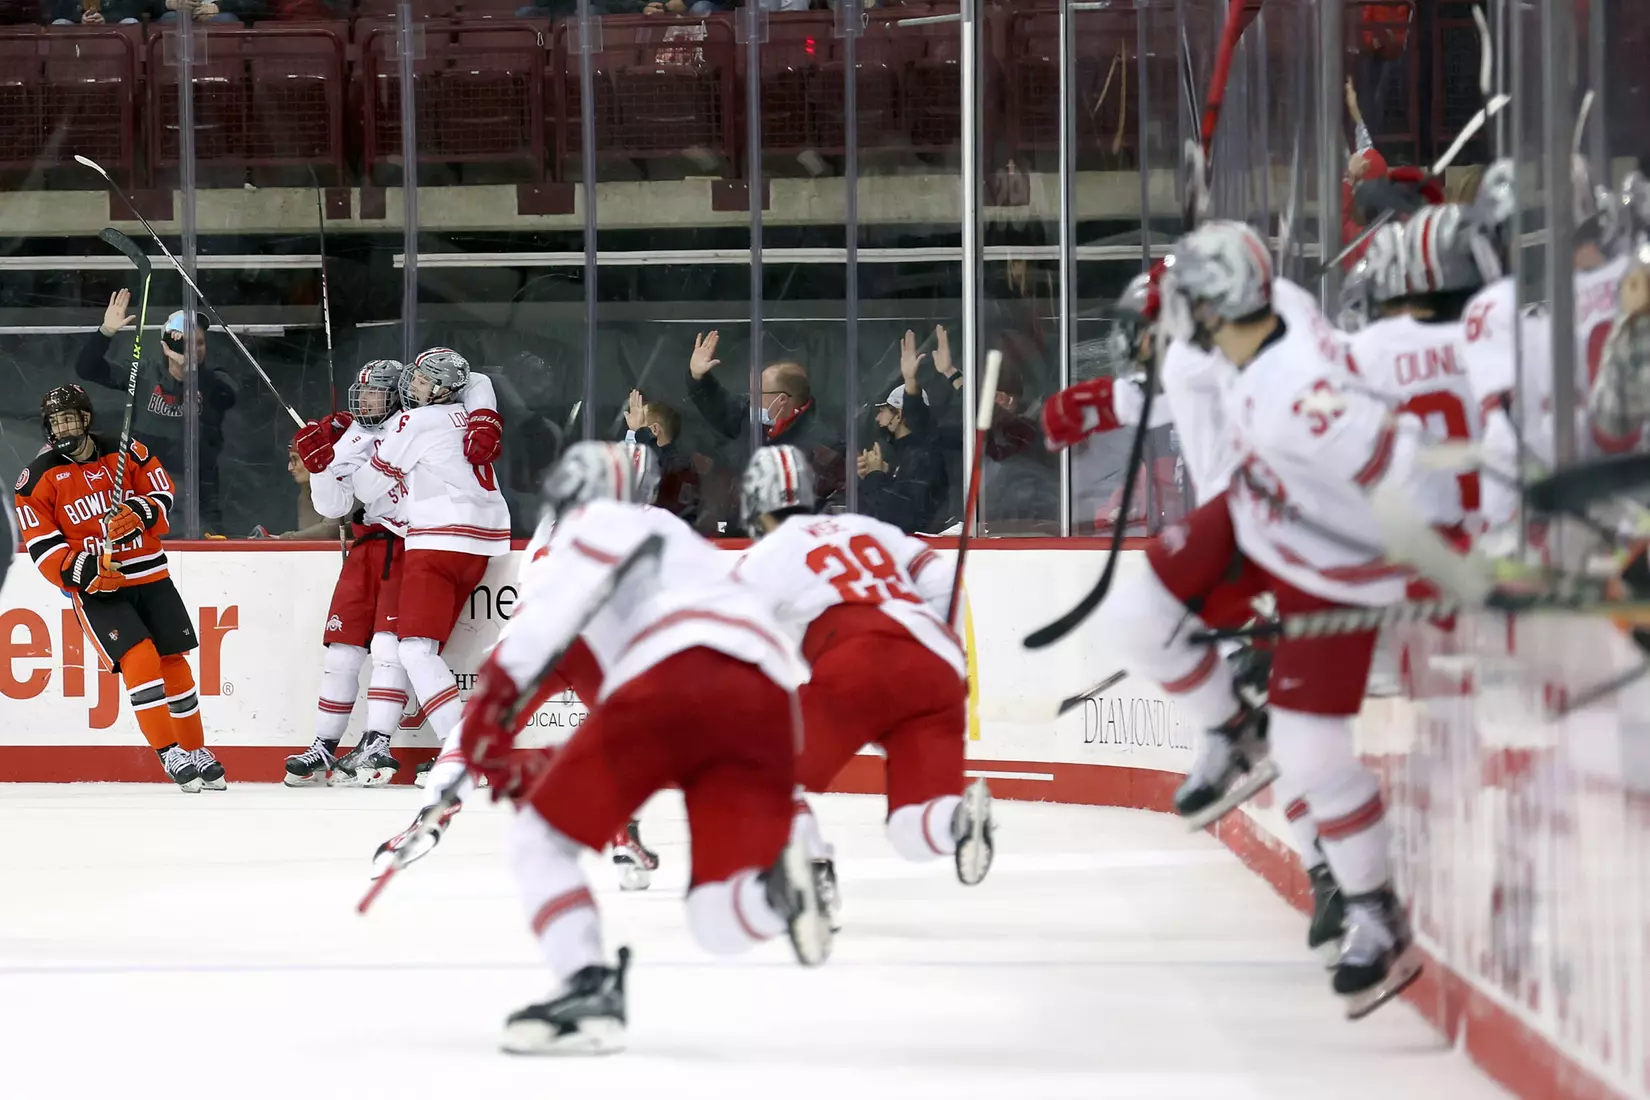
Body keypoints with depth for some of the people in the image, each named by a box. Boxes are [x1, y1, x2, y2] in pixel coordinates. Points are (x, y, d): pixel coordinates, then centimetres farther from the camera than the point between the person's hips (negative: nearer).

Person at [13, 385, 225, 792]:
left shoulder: (126, 453, 0)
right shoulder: (38, 478, -5)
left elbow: (163, 495, 4)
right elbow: (41, 546, -8)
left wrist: (140, 514, -18)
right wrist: (83, 571, -23)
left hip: (148, 575, 3)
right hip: (94, 588, -3)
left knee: (173, 661, 6)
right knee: (140, 659, -19)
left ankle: (195, 751, 21)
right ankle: (170, 754, -14)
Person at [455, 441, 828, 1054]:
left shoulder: (594, 521, 21)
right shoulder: (681, 548, 43)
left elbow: (559, 593, -3)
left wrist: (500, 682, -7)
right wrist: (543, 778, 42)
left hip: (674, 676, -6)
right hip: (769, 702, 6)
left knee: (541, 836, 9)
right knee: (718, 922, 4)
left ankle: (588, 989, -10)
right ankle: (779, 884, -30)